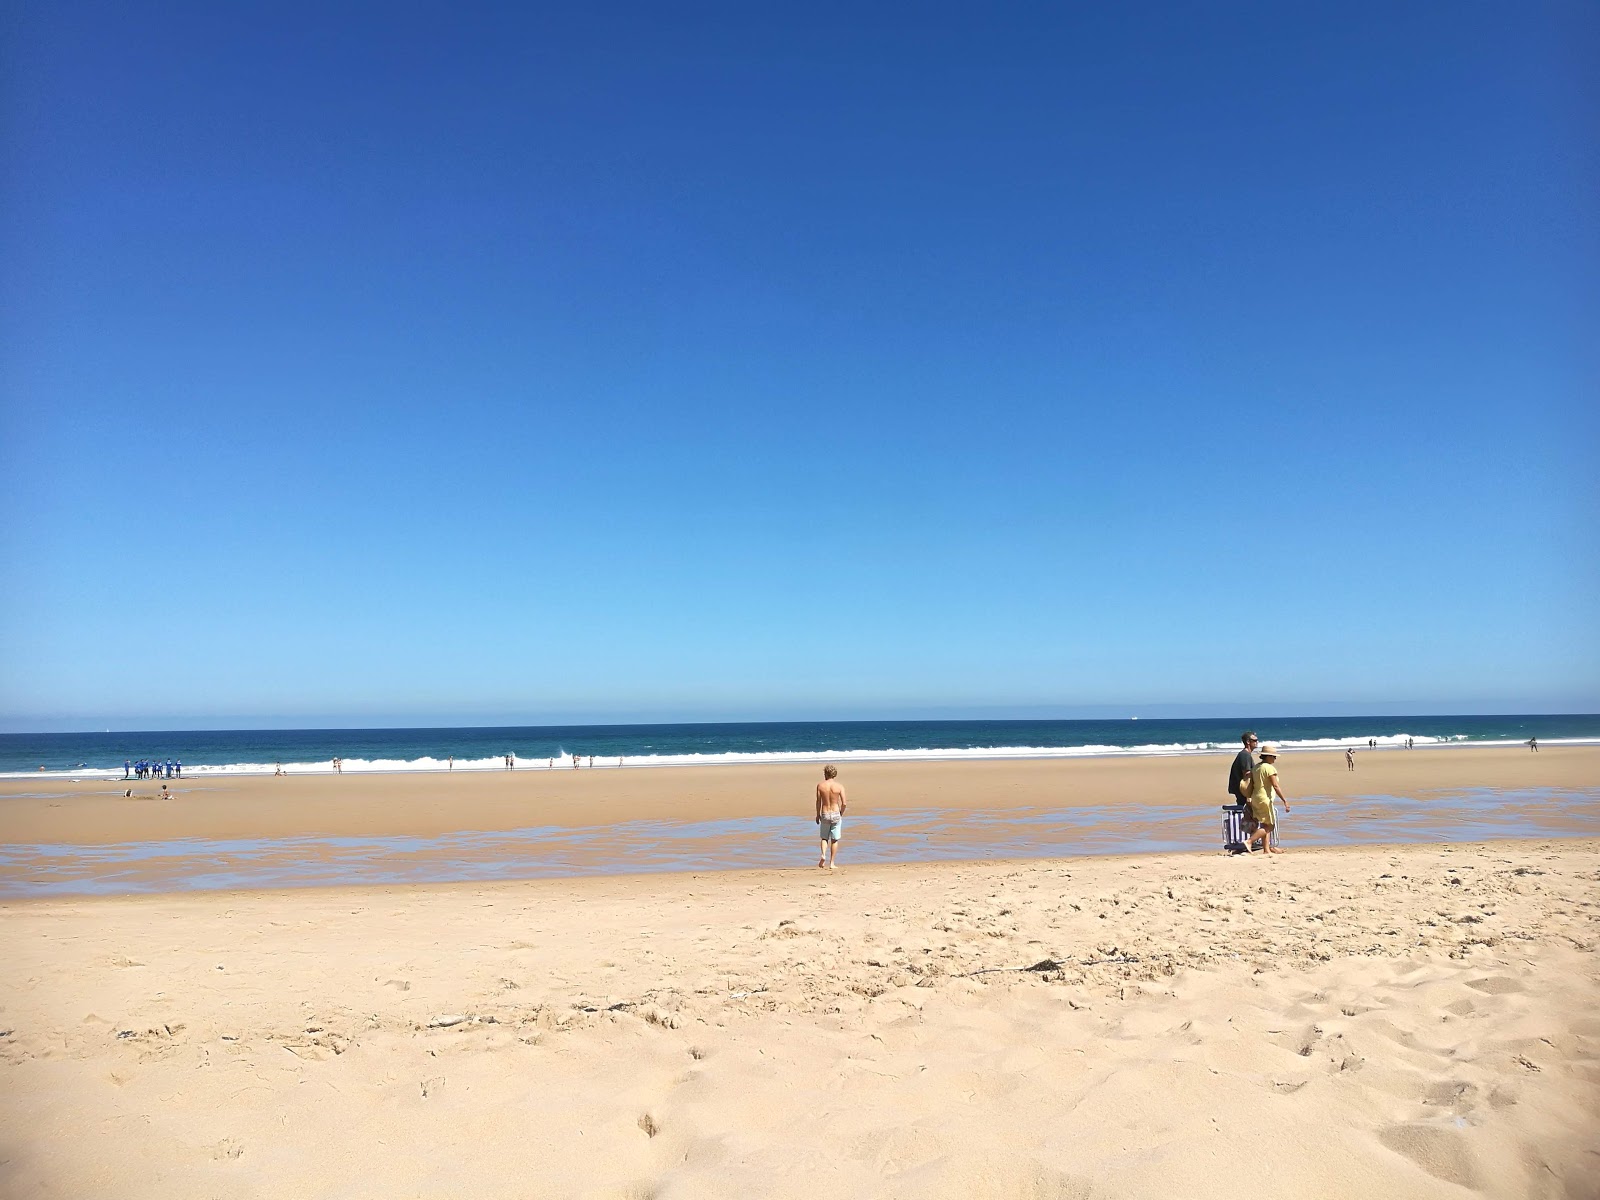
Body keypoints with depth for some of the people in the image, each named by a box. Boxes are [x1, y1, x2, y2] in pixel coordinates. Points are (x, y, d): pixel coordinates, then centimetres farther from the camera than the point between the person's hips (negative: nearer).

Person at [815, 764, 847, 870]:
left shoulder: (820, 786, -5)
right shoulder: (839, 787, -6)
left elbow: (818, 802, -3)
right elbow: (844, 803, -8)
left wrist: (818, 815, 9)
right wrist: (841, 814, 9)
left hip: (825, 814, 1)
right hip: (836, 814, 0)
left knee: (824, 838, 17)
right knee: (834, 840, 10)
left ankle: (823, 855, -7)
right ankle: (831, 863, 10)